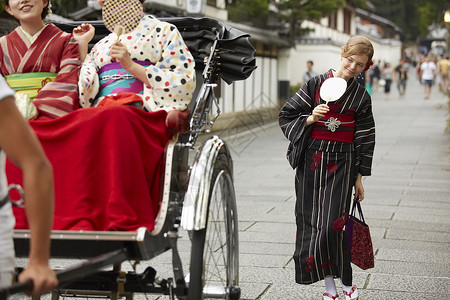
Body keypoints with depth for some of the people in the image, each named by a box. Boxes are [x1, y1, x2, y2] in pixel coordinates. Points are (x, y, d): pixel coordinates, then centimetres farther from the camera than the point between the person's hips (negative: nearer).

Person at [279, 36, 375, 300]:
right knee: (312, 223, 2)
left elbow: (365, 139, 8)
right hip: (311, 160, 1)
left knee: (333, 224, -13)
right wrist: (310, 119, -13)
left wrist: (359, 177, 7)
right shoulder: (316, 85, 4)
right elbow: (287, 116, 6)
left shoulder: (361, 97, 5)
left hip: (341, 163, -1)